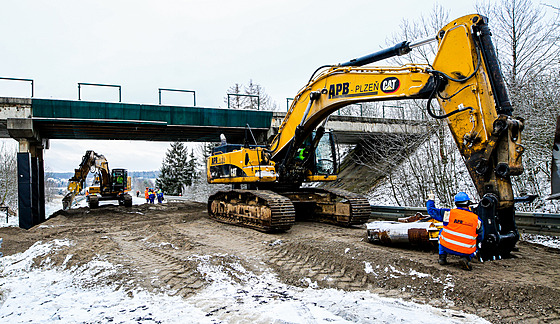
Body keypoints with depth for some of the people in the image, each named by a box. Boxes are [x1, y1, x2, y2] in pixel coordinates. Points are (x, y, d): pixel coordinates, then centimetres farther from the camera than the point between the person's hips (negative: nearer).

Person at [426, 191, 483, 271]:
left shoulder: (449, 213, -6)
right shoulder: (476, 219, 0)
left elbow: (432, 211, 6)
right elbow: (480, 238, 10)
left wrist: (431, 200, 26)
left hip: (447, 247, 0)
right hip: (466, 251, 0)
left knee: (442, 231, 29)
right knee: (474, 249, 35)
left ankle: (442, 257, 21)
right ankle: (465, 258, 1)